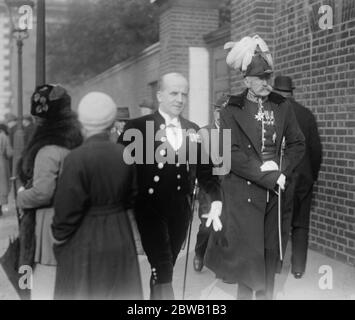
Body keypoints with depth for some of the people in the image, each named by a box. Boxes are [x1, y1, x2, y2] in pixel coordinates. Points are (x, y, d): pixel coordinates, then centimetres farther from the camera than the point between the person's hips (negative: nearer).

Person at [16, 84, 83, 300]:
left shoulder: (49, 150, -20)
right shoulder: (75, 141, 4)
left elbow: (42, 193, -22)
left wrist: (21, 197, -4)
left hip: (51, 224, -8)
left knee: (46, 286, 3)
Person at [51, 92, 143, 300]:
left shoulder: (78, 158, -20)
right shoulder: (125, 155, -5)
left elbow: (68, 207, -16)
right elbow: (130, 197, 6)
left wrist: (59, 237, -1)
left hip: (85, 241, -4)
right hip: (120, 236, 5)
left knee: (83, 292, 12)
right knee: (119, 290, 19)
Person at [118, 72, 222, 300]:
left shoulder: (193, 130, 9)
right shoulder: (137, 127, -5)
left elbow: (205, 169, 9)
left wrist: (216, 200, -5)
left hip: (181, 211, 5)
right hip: (150, 208, -4)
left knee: (165, 268, 17)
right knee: (163, 271, -9)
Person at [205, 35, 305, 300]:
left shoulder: (283, 106, 8)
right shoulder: (232, 111, -3)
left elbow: (298, 143, 11)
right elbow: (230, 154, -11)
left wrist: (282, 173, -4)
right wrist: (267, 176, -15)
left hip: (275, 191, 4)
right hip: (243, 192, -3)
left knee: (270, 254, 11)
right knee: (249, 256, -2)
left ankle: (266, 295, 25)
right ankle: (245, 293, 17)